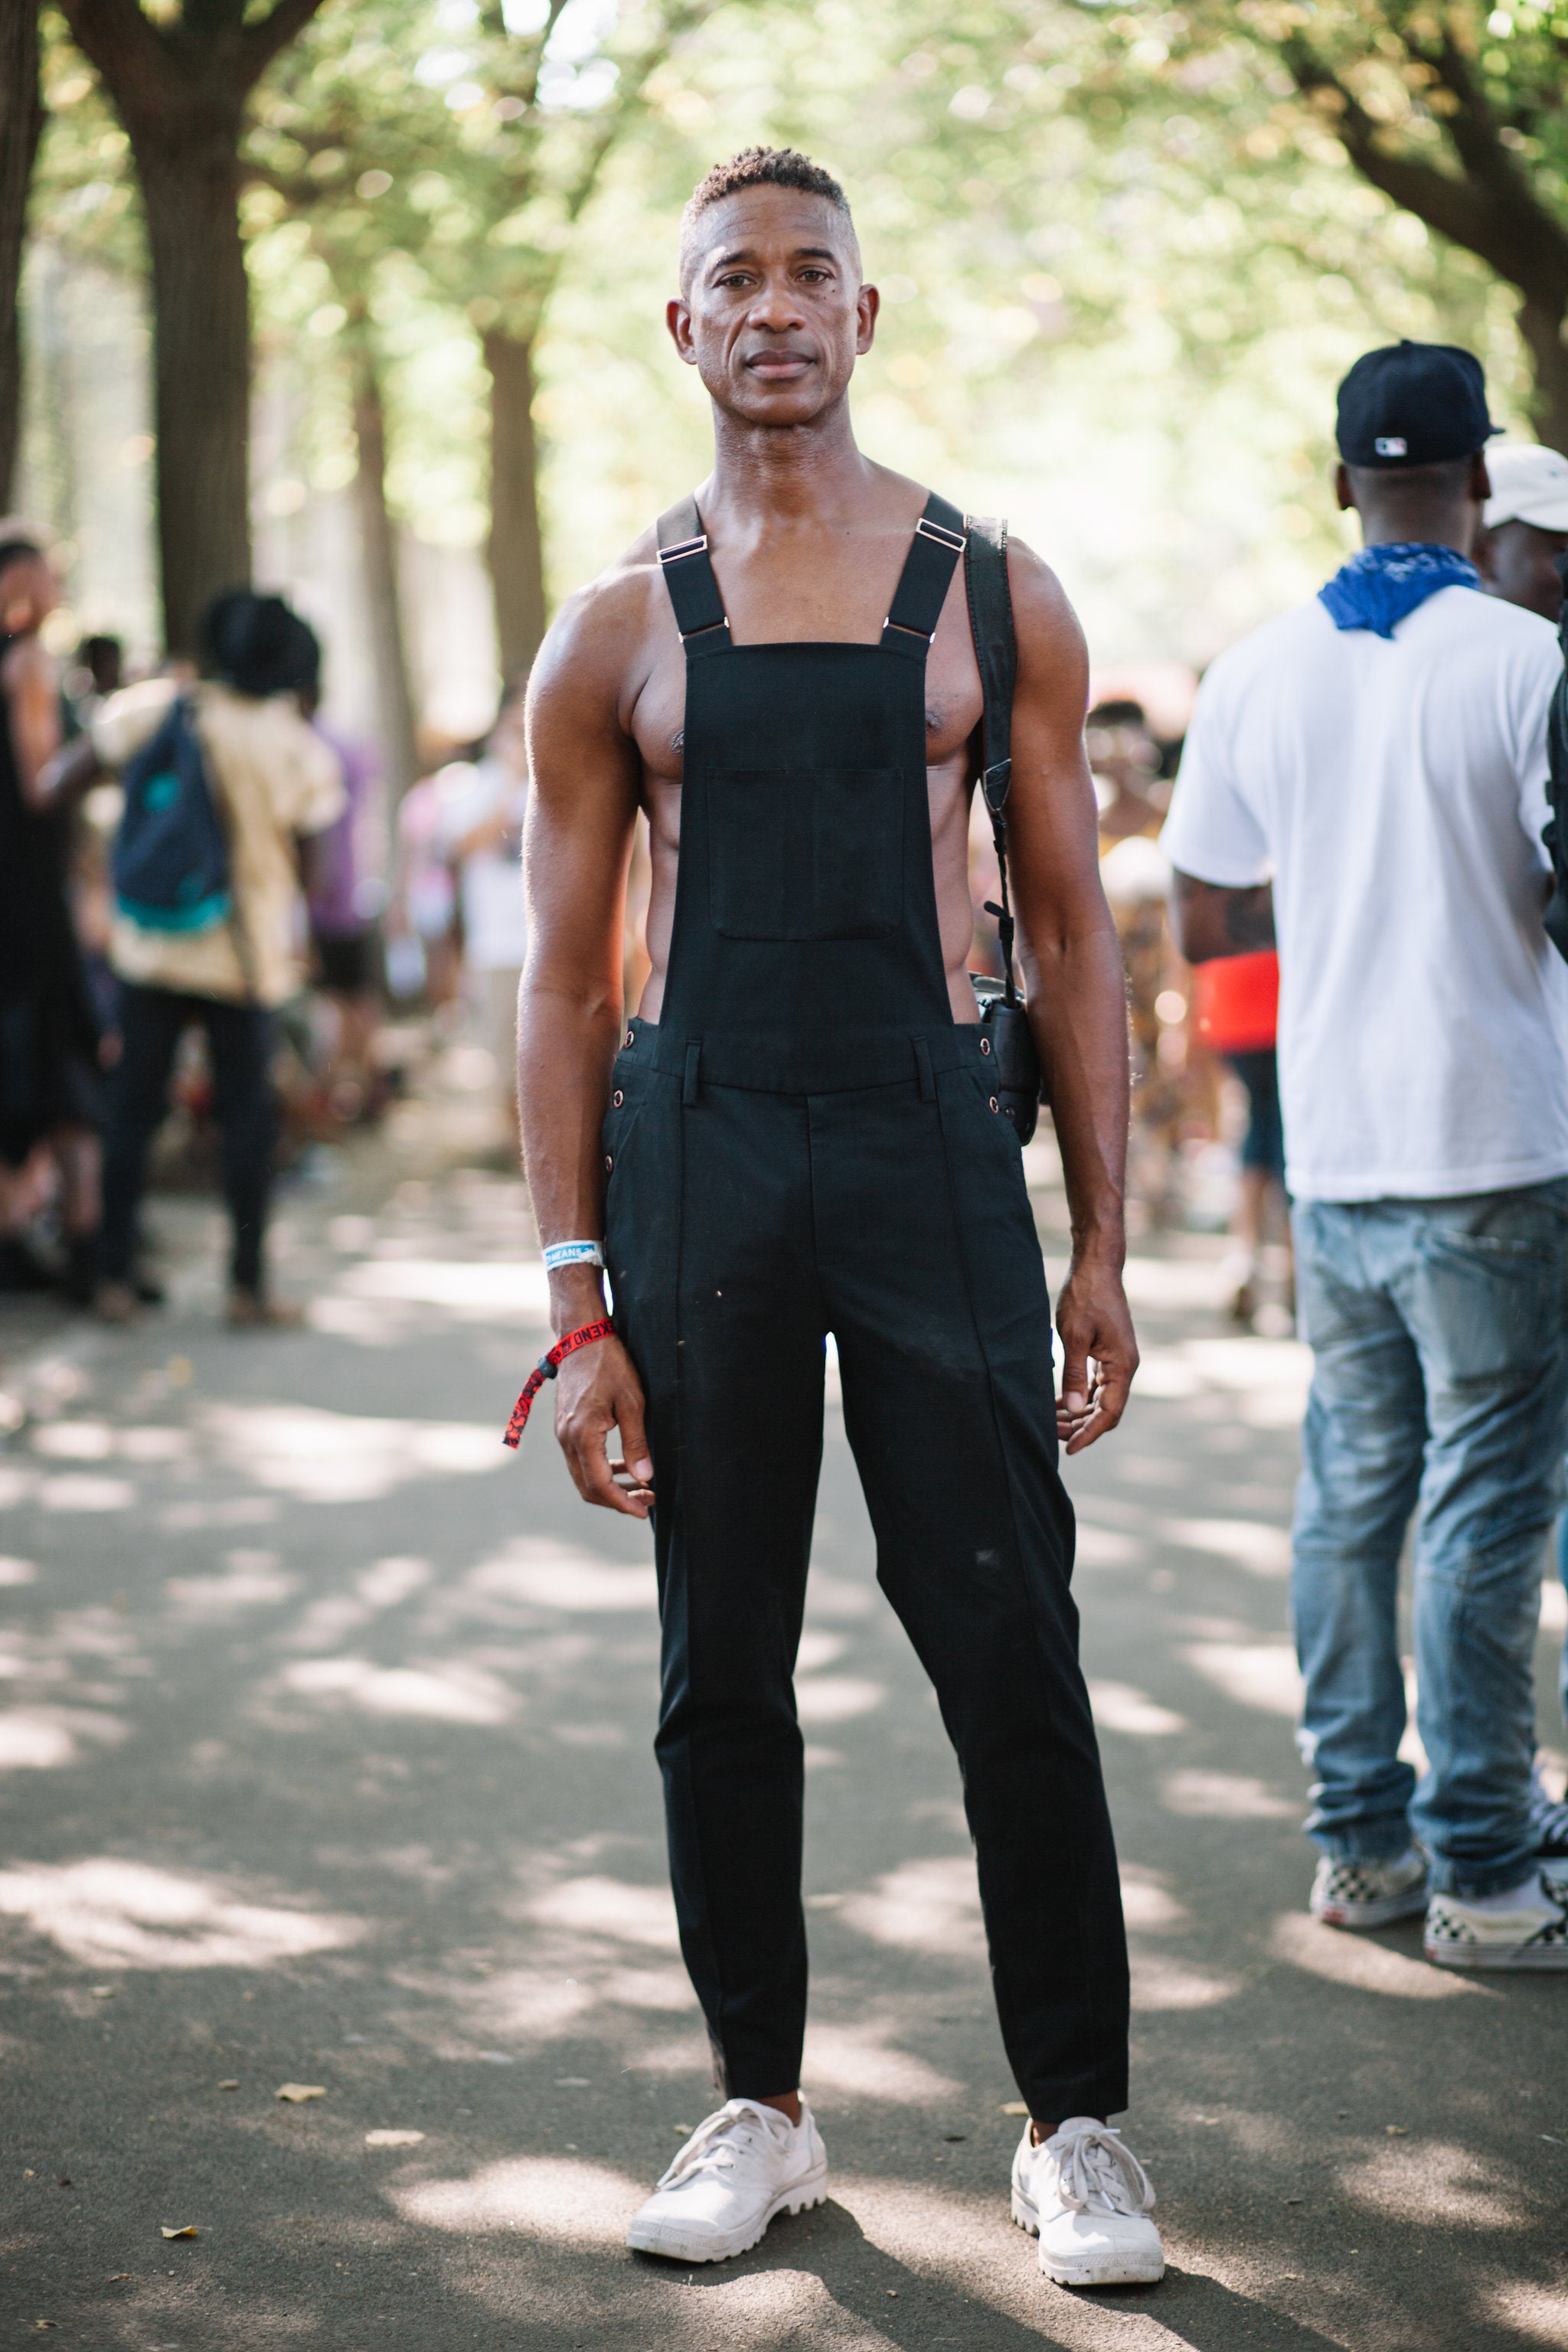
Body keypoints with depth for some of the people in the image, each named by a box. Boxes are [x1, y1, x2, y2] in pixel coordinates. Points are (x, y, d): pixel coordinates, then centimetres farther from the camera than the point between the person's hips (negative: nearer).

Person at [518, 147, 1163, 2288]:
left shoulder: (993, 595, 6)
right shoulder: (617, 630, 6)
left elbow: (1072, 934, 7)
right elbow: (565, 980, 6)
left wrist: (1102, 1249, 1)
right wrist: (575, 1304, -1)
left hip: (930, 1145, -1)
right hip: (695, 1157, 1)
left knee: (1011, 1657, -3)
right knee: (724, 1671, 7)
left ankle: (1076, 2122, 10)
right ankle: (760, 2109, 20)